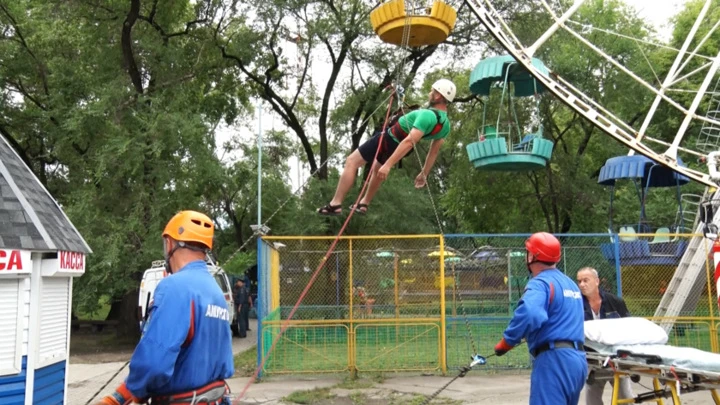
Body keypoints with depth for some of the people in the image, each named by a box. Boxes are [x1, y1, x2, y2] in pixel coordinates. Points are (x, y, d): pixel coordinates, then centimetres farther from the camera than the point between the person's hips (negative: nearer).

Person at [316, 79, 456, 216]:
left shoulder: (428, 115, -33)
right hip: (397, 146, 9)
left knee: (351, 162, -7)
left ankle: (335, 204, -10)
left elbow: (409, 142, -40)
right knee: (377, 168, 32)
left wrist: (388, 165, -42)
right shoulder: (445, 124, -5)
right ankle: (364, 203, 41)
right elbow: (434, 152, 4)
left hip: (389, 139, -9)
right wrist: (424, 173, 15)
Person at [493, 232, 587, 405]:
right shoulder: (571, 283, 21)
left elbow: (529, 314, -30)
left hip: (554, 360, -10)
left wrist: (506, 342, -18)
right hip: (577, 359, 10)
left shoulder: (540, 283, -10)